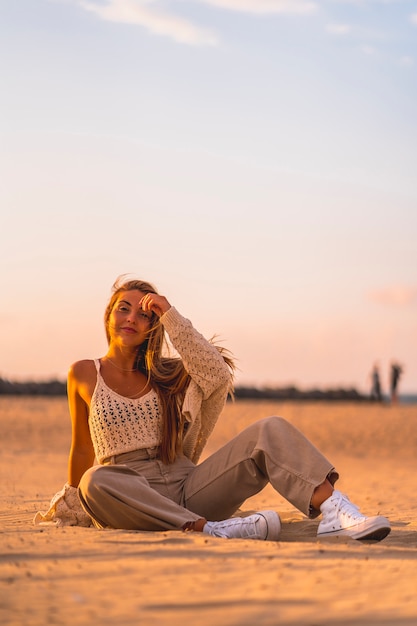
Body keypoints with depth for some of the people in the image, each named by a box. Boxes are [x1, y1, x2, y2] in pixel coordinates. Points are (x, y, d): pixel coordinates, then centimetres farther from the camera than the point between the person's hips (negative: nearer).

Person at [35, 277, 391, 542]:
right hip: (129, 494, -3)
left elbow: (218, 375, -6)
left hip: (186, 487, 3)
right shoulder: (85, 375, 10)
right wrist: (71, 506, 26)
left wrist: (171, 317, -8)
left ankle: (335, 512, -43)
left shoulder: (162, 373, 15)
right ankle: (211, 529, -48)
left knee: (270, 431, -19)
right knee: (96, 481, -41)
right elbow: (83, 448, 19)